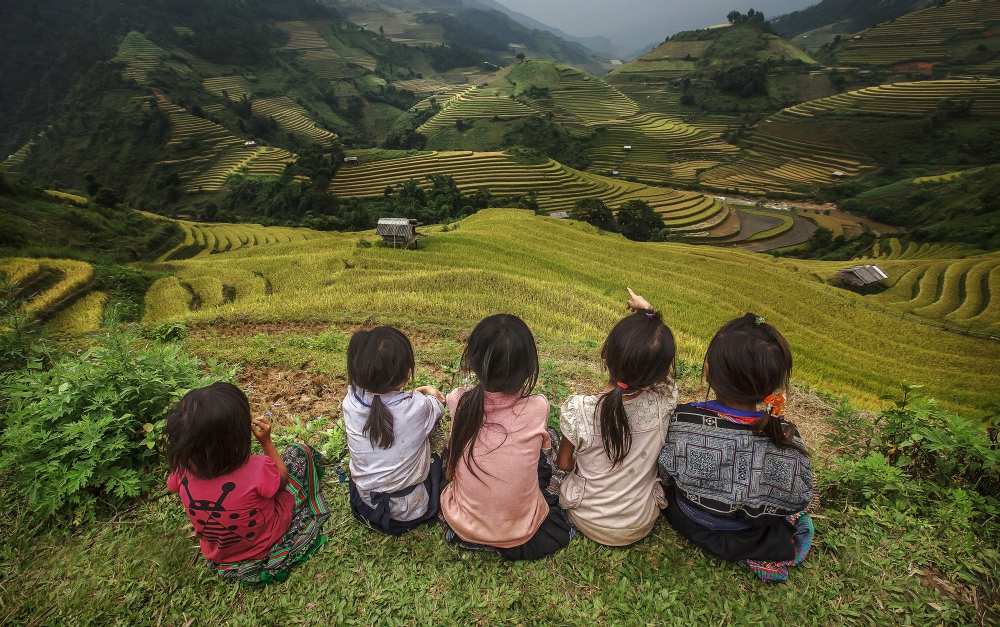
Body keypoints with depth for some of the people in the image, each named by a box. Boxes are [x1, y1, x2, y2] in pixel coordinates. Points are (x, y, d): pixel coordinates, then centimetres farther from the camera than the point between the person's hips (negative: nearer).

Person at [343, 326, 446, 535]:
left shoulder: (350, 404, -20)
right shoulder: (417, 407, -29)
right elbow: (437, 407, -3)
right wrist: (429, 393, 18)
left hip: (365, 506, 3)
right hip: (410, 512, -3)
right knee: (437, 460, 26)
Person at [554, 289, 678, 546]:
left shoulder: (578, 409, -29)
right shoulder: (663, 402, -26)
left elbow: (564, 463, -11)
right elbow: (661, 361, -3)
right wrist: (648, 312, 0)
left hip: (586, 520, 0)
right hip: (641, 525, 1)